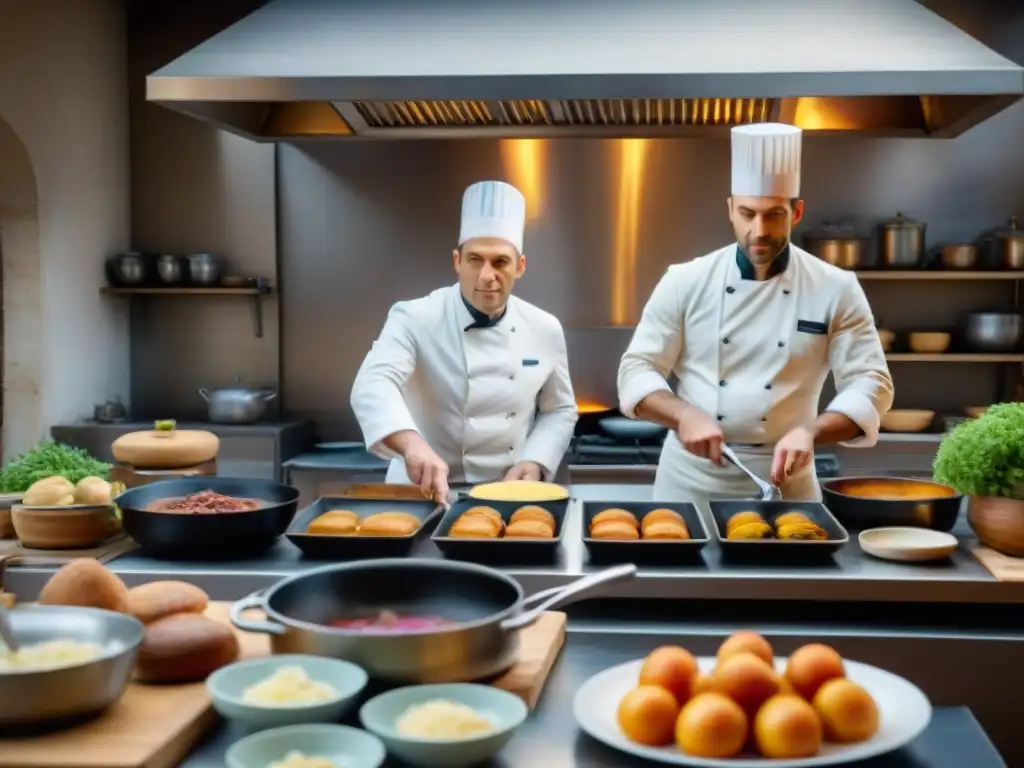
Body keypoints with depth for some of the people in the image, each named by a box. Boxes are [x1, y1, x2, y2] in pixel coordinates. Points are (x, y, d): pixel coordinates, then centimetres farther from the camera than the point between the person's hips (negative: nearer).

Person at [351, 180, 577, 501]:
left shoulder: (545, 329, 2)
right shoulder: (415, 319, -10)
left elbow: (559, 411, 13)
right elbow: (374, 383, -28)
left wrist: (534, 463, -5)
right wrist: (412, 444, -46)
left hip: (510, 495, 3)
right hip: (424, 494, -2)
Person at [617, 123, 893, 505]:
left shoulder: (836, 290, -5)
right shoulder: (686, 281, -4)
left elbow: (871, 384, -7)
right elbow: (636, 371, -4)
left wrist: (811, 432, -25)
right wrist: (685, 415, -23)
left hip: (783, 479, 0)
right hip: (692, 477, 0)